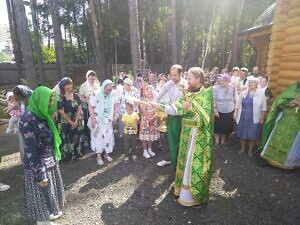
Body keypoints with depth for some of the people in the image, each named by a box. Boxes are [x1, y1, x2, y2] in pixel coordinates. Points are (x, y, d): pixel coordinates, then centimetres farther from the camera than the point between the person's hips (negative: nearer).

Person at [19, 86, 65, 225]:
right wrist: (40, 175, -19)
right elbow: (31, 151, -24)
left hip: (49, 162, 9)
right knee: (42, 194, 14)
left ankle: (49, 212, 49)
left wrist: (53, 159, 19)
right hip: (38, 166, -8)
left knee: (50, 190, 26)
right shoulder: (28, 120, -26)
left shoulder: (41, 114, 1)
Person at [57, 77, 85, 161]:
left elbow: (79, 109, -1)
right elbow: (61, 112, -13)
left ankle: (76, 154, 28)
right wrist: (71, 122, -12)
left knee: (77, 139, 11)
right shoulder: (60, 98, -10)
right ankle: (67, 155, 24)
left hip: (77, 123, 4)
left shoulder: (76, 96, 2)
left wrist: (76, 121, -10)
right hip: (65, 124, -3)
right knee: (67, 140, 6)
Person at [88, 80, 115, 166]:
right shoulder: (96, 94, -15)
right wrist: (93, 119, -17)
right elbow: (90, 107, -13)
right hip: (98, 120, -4)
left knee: (108, 137, 10)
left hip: (108, 121, 5)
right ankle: (99, 156, 18)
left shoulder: (111, 95, -1)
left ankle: (106, 153, 28)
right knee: (98, 137, 4)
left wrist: (113, 117, 6)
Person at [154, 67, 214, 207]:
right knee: (186, 161, 17)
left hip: (199, 136, -7)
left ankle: (193, 194, 19)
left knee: (195, 163, 2)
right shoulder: (189, 95, 9)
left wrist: (190, 108, -30)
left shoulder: (206, 95, -13)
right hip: (188, 134, 7)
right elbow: (175, 108, 5)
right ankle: (184, 187, 35)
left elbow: (204, 117, -20)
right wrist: (159, 106, -3)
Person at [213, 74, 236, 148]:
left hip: (229, 113, 2)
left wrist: (235, 111, 4)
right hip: (219, 112, -2)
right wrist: (215, 110, -14)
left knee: (226, 128, 14)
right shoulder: (216, 88, -9)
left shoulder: (232, 89, -2)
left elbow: (235, 100, 5)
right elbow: (214, 100, -8)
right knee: (218, 127, 7)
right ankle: (216, 142, 25)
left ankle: (223, 142, 32)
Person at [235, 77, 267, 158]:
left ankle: (250, 151, 24)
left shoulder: (261, 94, -3)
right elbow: (238, 105, 9)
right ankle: (242, 148, 30)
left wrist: (262, 119, -4)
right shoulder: (243, 93, 4)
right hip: (243, 117, 2)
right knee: (242, 133, 11)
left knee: (252, 135, 6)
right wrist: (236, 114, 6)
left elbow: (263, 108, -2)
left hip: (254, 118, -2)